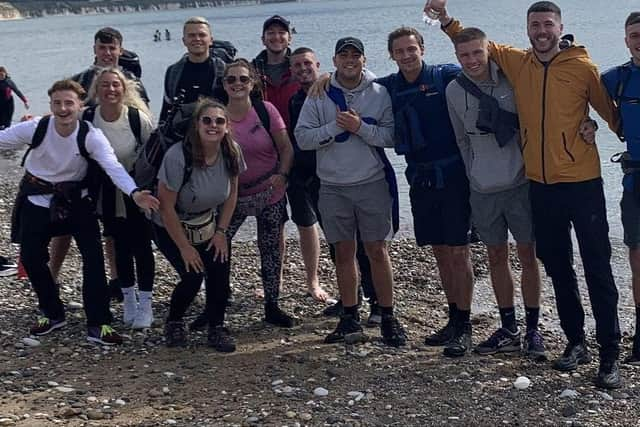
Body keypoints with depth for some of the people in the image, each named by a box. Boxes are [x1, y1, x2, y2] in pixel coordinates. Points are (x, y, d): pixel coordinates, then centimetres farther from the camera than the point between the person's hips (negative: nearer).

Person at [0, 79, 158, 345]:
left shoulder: (91, 136, -23)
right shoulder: (35, 129, -19)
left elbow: (113, 166, -35)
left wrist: (134, 193, -53)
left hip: (76, 199, -1)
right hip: (37, 198, 1)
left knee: (93, 256, -12)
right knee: (31, 257, 3)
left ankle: (97, 324, -3)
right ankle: (53, 314, 26)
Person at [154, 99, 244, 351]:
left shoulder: (231, 153, -14)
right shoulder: (178, 156, -29)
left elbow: (232, 194, 3)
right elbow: (166, 207, -22)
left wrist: (221, 231, -3)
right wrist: (184, 247, -16)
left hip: (207, 224, 4)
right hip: (171, 228, -4)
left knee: (219, 271, -14)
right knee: (193, 276, -17)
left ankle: (217, 329, 5)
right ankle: (174, 324, 11)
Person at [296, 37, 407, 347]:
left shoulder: (379, 94, 0)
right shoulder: (319, 96, 2)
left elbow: (391, 136, -7)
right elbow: (302, 137, -4)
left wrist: (360, 127, -19)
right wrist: (335, 127, -15)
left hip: (372, 184, -1)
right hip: (333, 187, 2)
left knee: (377, 251, 1)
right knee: (344, 252, 9)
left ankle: (388, 319, 11)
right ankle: (350, 319, 18)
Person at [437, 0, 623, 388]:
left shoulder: (582, 66, -7)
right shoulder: (516, 62, 3)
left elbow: (611, 112, 1)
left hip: (582, 183, -4)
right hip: (541, 184, 5)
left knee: (598, 268, -2)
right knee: (557, 266, 14)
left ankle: (610, 355, 4)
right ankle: (576, 342, 29)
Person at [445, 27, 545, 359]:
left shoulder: (512, 79, -8)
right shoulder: (454, 91, 1)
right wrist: (474, 175, 11)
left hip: (519, 183, -3)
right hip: (482, 189, 3)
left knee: (528, 256, 3)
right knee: (496, 258, 10)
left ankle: (533, 330, 13)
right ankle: (509, 330, 21)